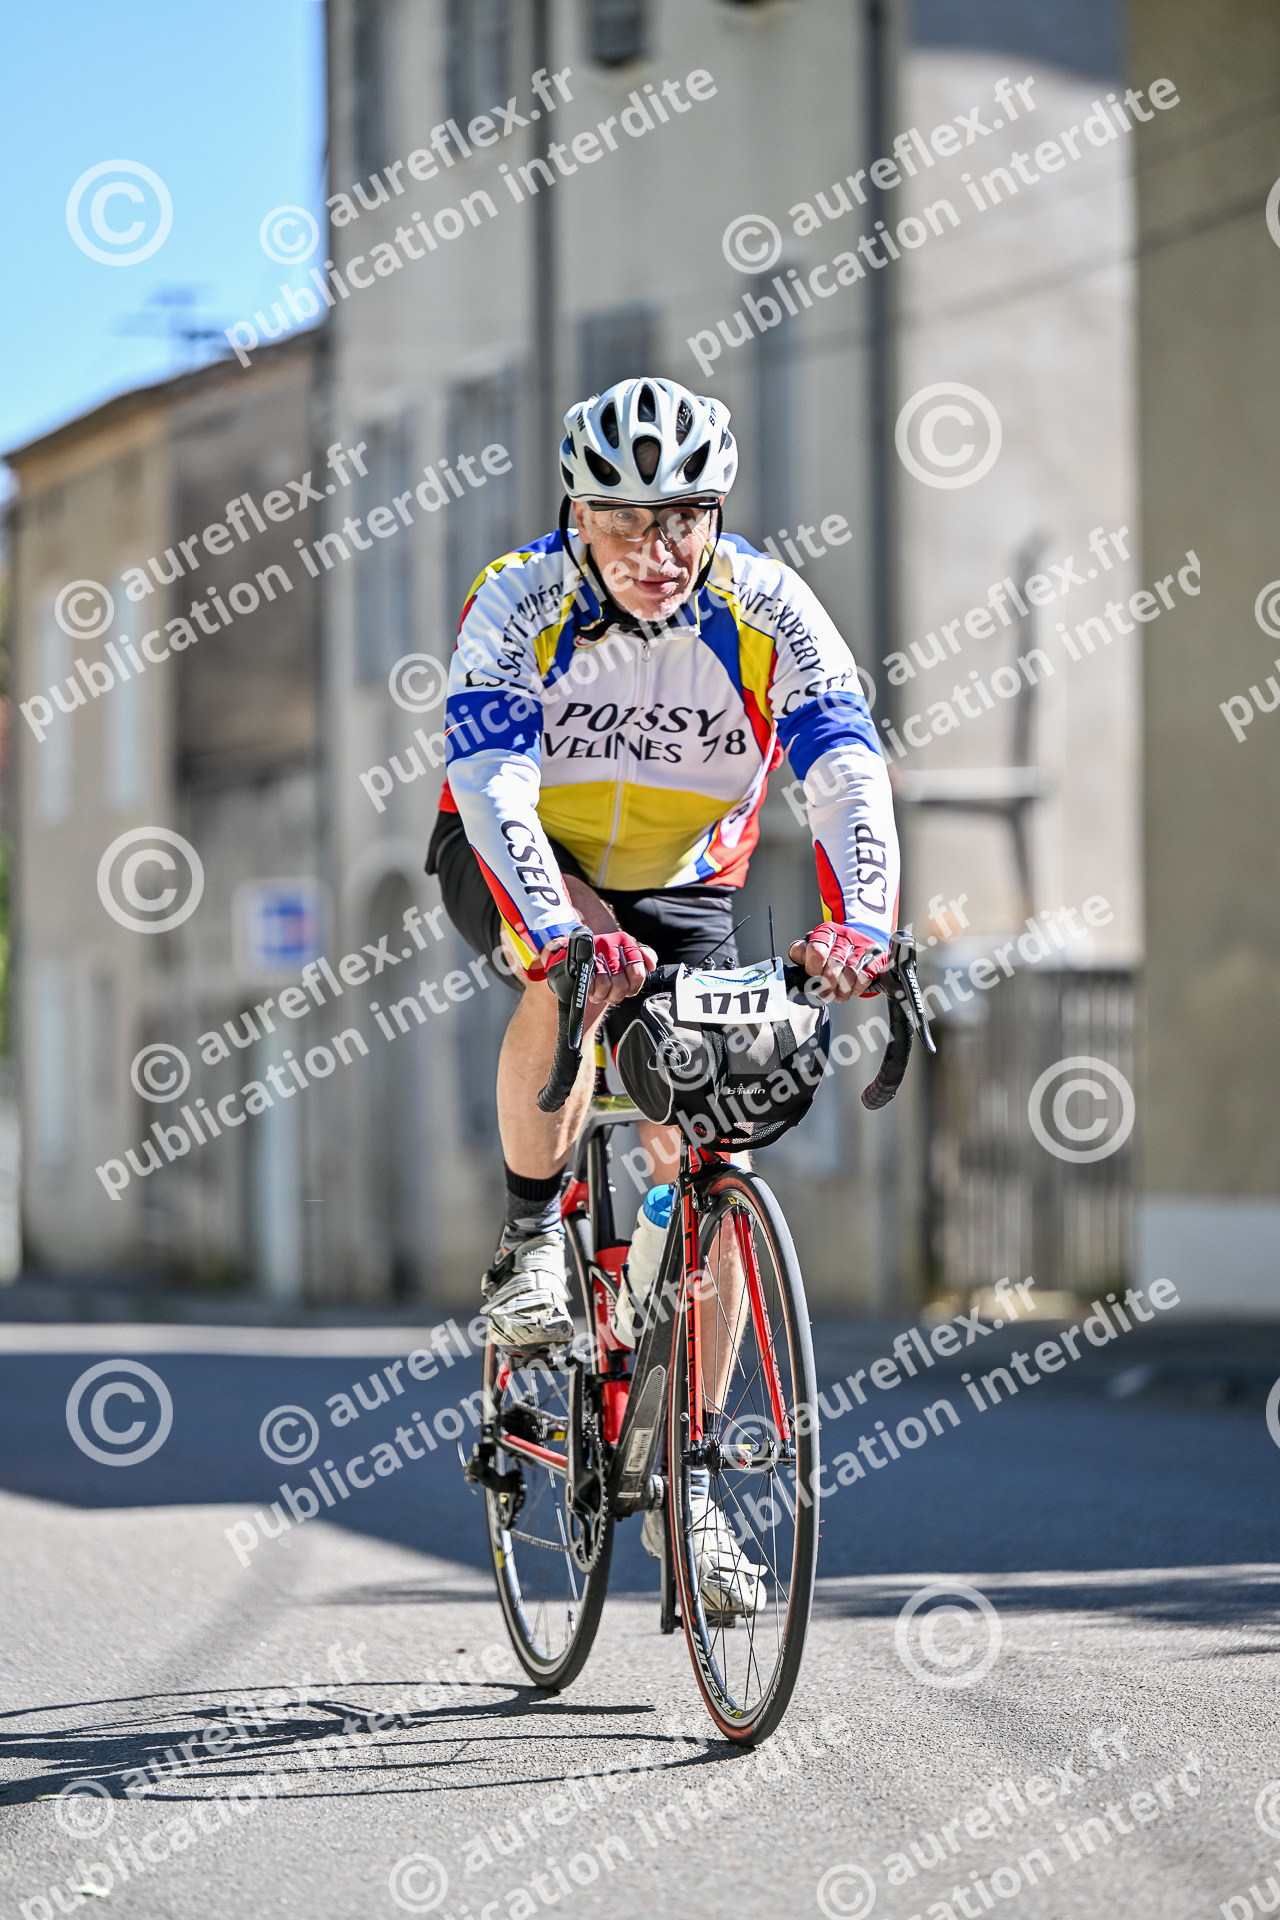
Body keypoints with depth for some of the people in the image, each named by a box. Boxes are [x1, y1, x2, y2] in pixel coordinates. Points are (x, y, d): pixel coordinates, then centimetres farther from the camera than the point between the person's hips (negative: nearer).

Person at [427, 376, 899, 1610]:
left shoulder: (768, 613, -22)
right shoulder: (520, 605, -26)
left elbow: (849, 778, -32)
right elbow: (494, 786, -38)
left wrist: (856, 926, -51)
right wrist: (568, 933, -55)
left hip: (680, 886, 2)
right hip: (514, 863, -2)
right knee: (574, 975, -38)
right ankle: (530, 1238, -16)